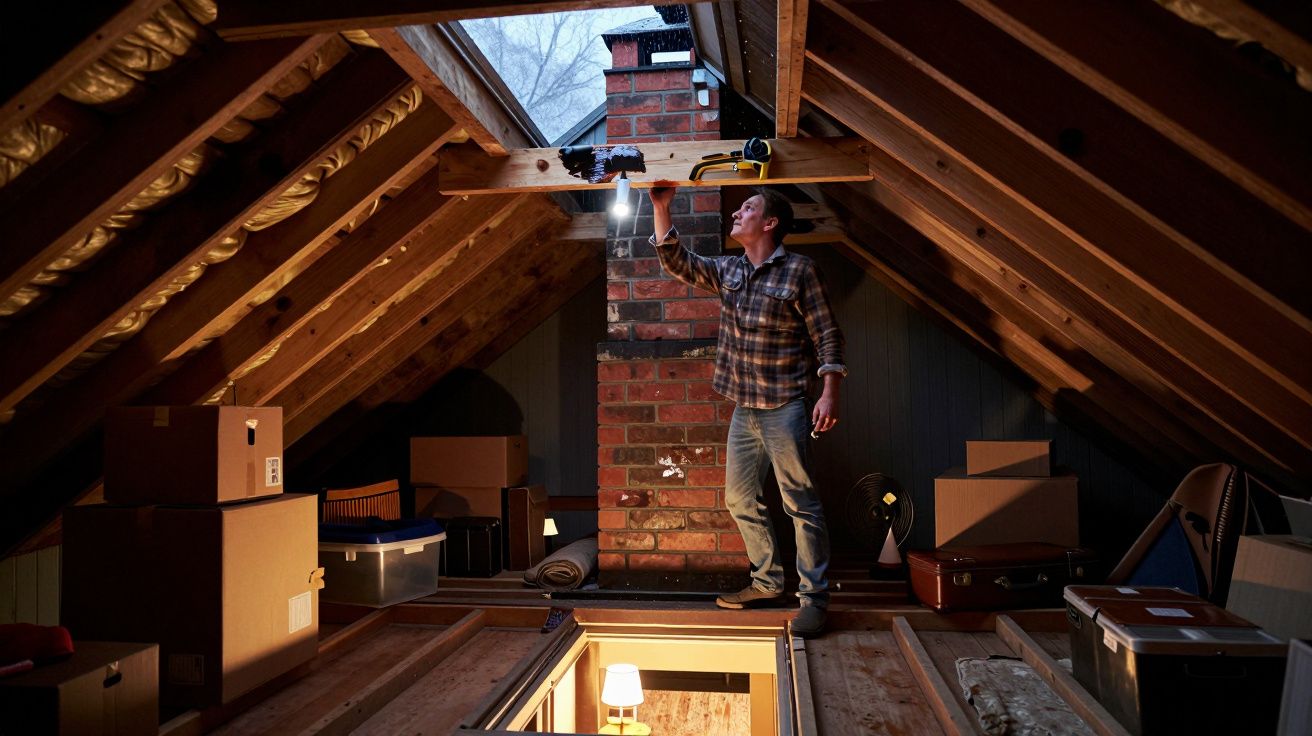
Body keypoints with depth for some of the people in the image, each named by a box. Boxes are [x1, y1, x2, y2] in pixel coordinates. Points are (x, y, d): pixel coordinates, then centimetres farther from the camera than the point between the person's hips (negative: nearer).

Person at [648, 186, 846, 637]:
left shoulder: (798, 270, -7)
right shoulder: (727, 271, 11)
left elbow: (827, 335, -8)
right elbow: (675, 261, 10)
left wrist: (830, 393, -16)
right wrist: (661, 208, 1)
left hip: (784, 407, -7)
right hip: (743, 409, 7)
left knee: (800, 503, -2)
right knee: (741, 499, 13)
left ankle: (813, 598, 7)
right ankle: (768, 582, 28)